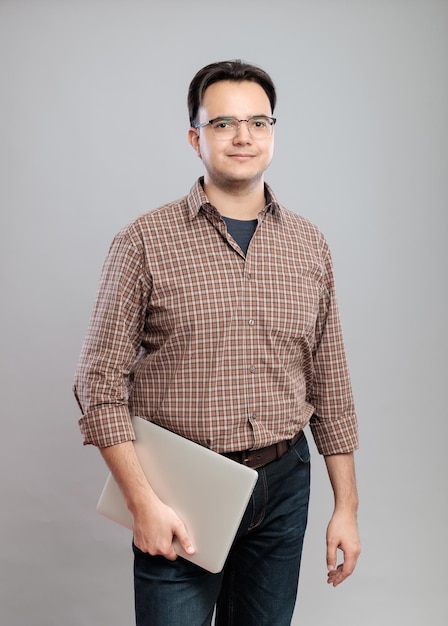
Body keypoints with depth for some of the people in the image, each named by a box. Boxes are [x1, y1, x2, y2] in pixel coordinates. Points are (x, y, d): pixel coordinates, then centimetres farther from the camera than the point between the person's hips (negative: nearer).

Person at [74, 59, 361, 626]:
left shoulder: (309, 246, 5)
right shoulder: (146, 241, -6)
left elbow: (330, 386, 9)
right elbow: (101, 381, -7)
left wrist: (346, 505, 7)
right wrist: (142, 502, -14)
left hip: (283, 487, 4)